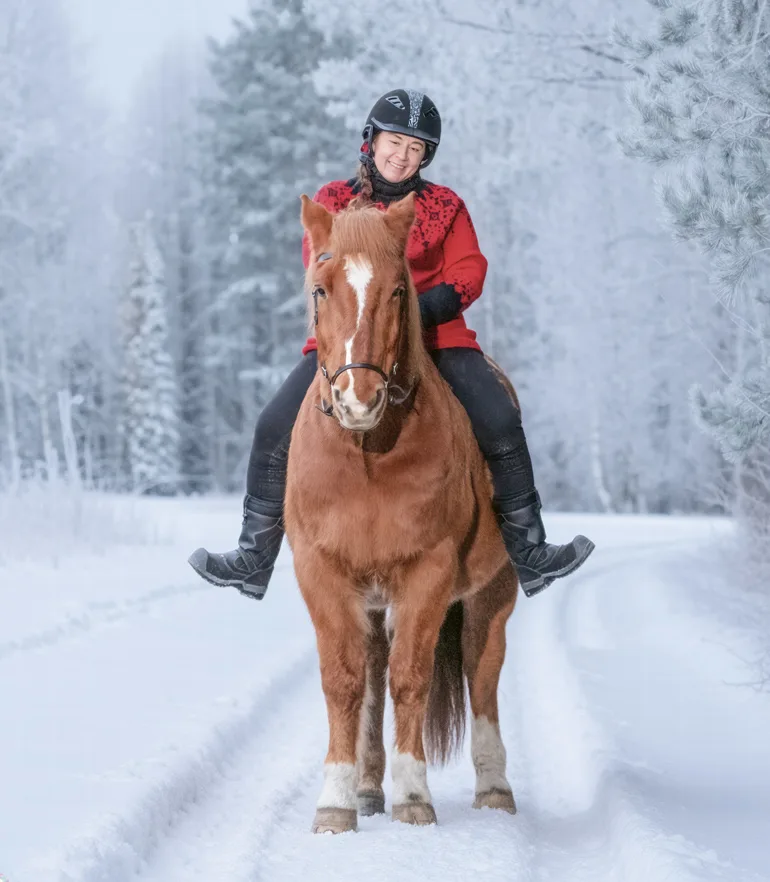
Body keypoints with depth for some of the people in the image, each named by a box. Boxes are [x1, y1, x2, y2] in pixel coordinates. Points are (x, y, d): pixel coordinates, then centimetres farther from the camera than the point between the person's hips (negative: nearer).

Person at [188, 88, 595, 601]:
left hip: (435, 337, 0)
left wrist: (427, 308, -19)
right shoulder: (333, 201, 9)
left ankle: (528, 552, -3)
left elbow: (469, 271, 1)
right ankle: (255, 558, -1)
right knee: (275, 430, -14)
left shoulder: (446, 207, 9)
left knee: (501, 425, -17)